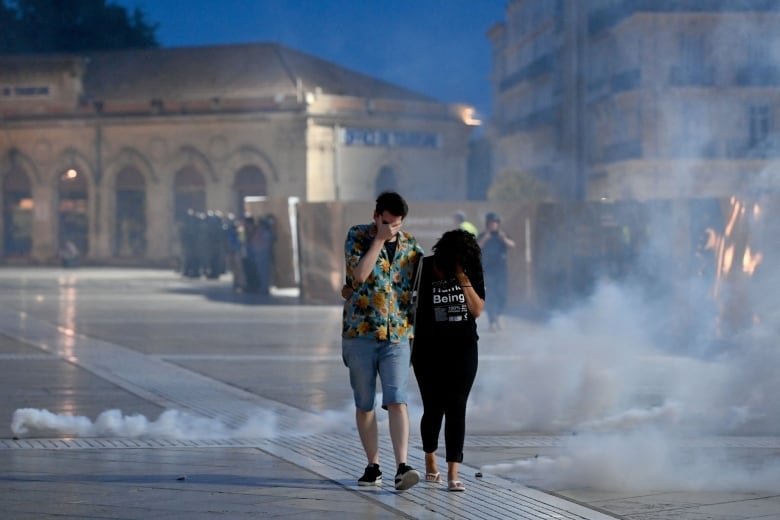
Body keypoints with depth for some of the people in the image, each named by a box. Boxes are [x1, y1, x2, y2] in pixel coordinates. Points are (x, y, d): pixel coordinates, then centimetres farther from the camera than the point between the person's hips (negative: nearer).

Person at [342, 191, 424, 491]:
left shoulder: (410, 244, 7)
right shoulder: (357, 236, -1)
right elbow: (359, 274, -16)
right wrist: (379, 239, -16)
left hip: (397, 334, 0)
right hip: (360, 331, 0)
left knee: (396, 401, -12)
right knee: (364, 404, 7)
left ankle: (402, 468, -20)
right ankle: (373, 466, 17)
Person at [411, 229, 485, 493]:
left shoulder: (472, 271, -1)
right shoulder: (423, 269, -7)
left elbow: (477, 310, -5)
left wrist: (464, 280, -15)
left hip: (463, 350, 1)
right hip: (429, 350, -1)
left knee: (456, 408, -7)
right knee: (434, 407, 3)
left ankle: (453, 475, -12)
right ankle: (430, 463, 29)